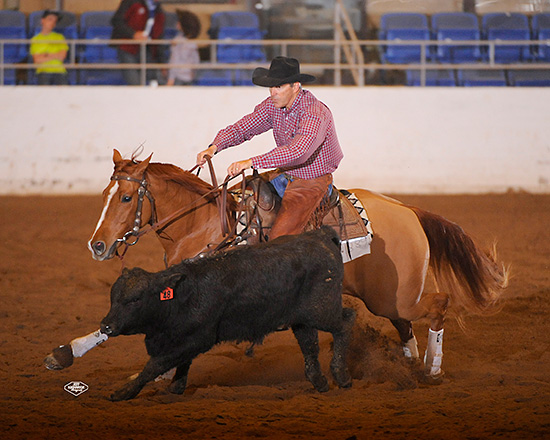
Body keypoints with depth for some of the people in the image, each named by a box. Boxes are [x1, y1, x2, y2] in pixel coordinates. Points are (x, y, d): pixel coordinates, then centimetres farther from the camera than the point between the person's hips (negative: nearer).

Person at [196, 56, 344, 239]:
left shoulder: (315, 112, -27)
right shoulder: (273, 105, -2)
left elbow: (299, 150, -41)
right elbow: (241, 128, 0)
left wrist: (251, 162, -48)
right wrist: (214, 146, -22)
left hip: (312, 183, -8)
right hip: (285, 176, 8)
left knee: (278, 239, -24)